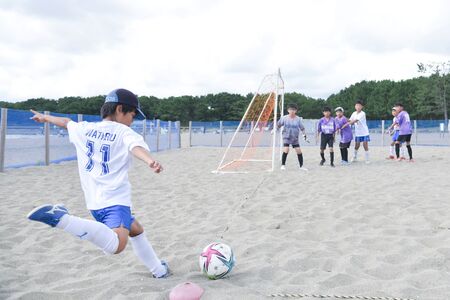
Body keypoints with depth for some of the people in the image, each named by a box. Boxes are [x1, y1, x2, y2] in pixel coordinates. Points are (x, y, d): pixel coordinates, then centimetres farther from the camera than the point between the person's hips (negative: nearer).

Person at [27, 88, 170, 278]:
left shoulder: (84, 129, 13)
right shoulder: (124, 132, -5)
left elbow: (65, 122, 34)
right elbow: (136, 147, -28)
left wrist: (45, 118, 53)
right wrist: (150, 161, -48)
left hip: (94, 201, 9)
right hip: (114, 200, -9)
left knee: (135, 229, 27)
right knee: (116, 246, -30)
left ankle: (159, 270, 37)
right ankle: (61, 218, -32)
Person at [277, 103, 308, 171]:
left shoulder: (298, 119, -2)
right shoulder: (284, 118, -6)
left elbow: (302, 128, 5)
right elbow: (278, 125, 7)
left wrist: (304, 134, -1)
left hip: (295, 138, 2)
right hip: (286, 137, -2)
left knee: (299, 151, -1)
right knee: (286, 150, -18)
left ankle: (301, 166, 12)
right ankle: (283, 165, -2)